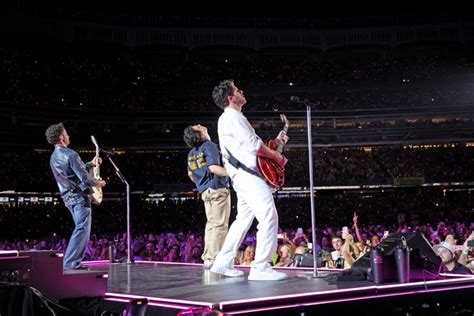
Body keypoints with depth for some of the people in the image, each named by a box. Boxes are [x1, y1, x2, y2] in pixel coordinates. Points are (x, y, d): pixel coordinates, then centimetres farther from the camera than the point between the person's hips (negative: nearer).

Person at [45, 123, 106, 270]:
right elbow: (84, 177, -18)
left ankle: (74, 262, 16)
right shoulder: (70, 154, -17)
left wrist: (91, 164, 23)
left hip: (68, 197, 10)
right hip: (80, 197, -10)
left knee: (82, 229, 17)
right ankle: (70, 264, -12)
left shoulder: (54, 157, 13)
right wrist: (97, 183, 0)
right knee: (82, 229, -8)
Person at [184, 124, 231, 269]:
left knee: (211, 223, 13)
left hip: (205, 191, 8)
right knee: (219, 224, -6)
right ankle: (214, 260, -9)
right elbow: (213, 167, -25)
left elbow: (190, 174, 20)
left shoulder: (191, 153, 13)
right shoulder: (210, 146, -12)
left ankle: (207, 258, 12)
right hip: (218, 188, -8)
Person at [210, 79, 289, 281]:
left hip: (244, 175, 11)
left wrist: (276, 142, 22)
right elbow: (254, 145, -17)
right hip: (248, 175, -11)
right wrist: (277, 157, -5)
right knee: (269, 217, -14)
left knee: (243, 219, 14)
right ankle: (260, 267, -13)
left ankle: (223, 263, 17)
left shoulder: (228, 119, 26)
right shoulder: (233, 116, -8)